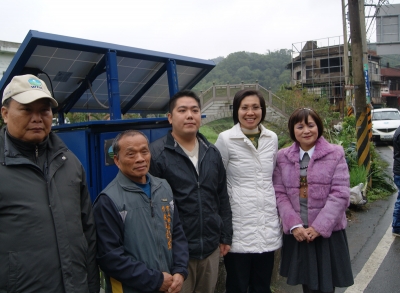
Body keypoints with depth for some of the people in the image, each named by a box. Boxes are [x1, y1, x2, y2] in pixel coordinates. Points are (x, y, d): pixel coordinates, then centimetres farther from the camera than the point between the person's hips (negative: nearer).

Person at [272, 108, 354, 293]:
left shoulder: (335, 154, -3)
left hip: (327, 233, -2)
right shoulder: (283, 157, 4)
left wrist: (319, 227, -14)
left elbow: (340, 194, -9)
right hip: (297, 233, 2)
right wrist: (294, 225, -12)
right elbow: (280, 194, -1)